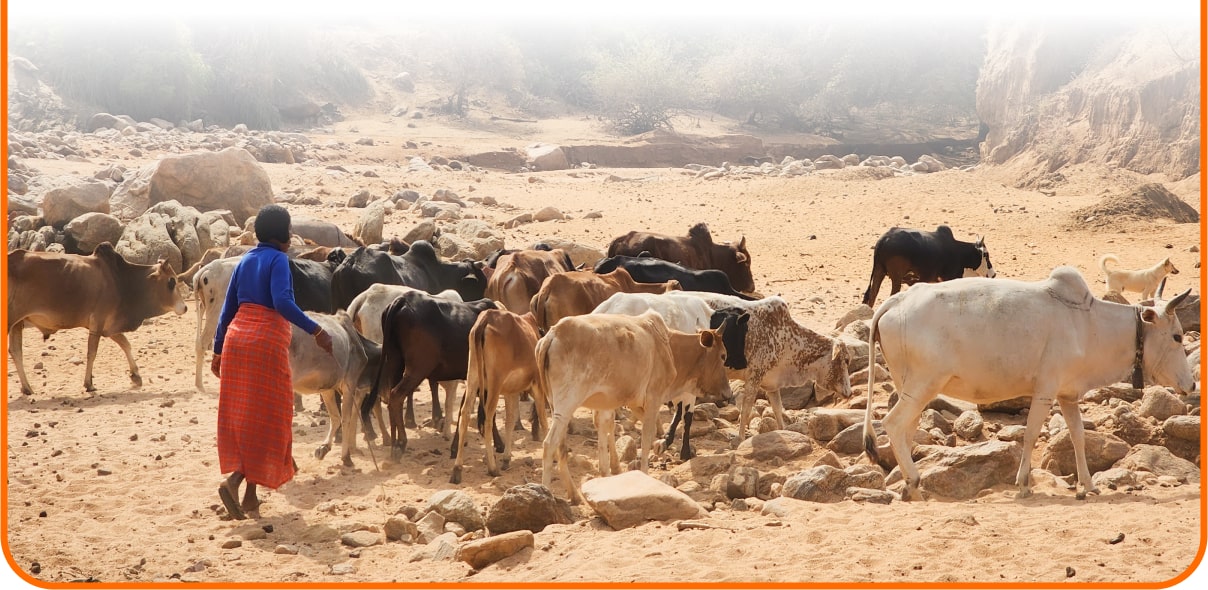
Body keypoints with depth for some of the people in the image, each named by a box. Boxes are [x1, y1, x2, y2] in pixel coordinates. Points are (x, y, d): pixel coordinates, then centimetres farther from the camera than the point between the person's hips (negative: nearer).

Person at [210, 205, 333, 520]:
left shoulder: (245, 260, 15)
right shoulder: (278, 259, -6)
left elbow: (228, 308, 16)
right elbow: (282, 302, -21)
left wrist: (218, 351, 21)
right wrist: (316, 331, -20)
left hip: (236, 337, 7)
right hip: (267, 341, -7)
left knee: (240, 415, 11)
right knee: (266, 418, 1)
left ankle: (250, 497, 14)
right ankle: (236, 480, -13)